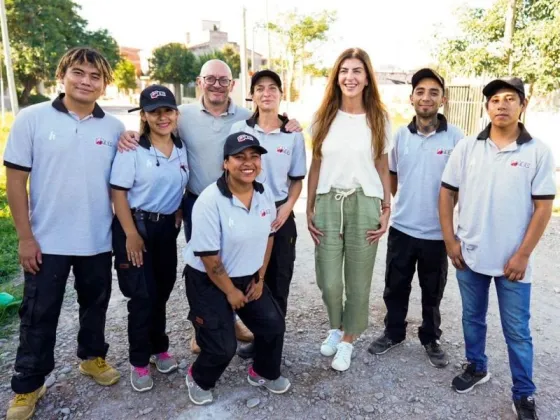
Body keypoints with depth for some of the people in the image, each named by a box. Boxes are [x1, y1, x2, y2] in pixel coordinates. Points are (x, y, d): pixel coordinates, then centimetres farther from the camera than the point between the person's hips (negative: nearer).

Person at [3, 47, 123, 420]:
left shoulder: (115, 128, 1)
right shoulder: (32, 118, -6)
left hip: (99, 240, 2)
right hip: (47, 241, -2)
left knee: (95, 305, 18)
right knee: (39, 315, 10)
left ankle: (93, 357, 42)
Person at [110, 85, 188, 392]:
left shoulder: (181, 148, 3)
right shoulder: (132, 149, -13)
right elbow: (118, 193, -14)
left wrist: (179, 215, 5)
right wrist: (131, 234, -16)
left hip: (167, 227, 5)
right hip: (136, 225, -5)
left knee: (162, 291, 14)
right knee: (143, 295, 0)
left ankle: (159, 348, 33)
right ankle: (139, 361, 18)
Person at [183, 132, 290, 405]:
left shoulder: (265, 195, -6)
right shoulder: (210, 201, -26)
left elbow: (268, 236, 7)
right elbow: (208, 256, -23)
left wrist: (260, 278, 5)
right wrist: (230, 292, -13)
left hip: (248, 277, 6)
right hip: (207, 280, -6)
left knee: (273, 325, 6)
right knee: (223, 345, -6)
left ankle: (263, 373, 35)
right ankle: (199, 380, 28)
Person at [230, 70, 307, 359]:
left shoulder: (293, 135, 0)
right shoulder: (239, 129, 0)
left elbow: (297, 179, 6)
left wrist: (287, 207, -10)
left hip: (279, 215, 0)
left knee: (278, 280, 8)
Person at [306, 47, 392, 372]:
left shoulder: (379, 119, 4)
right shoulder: (324, 118, 6)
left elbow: (383, 168, 7)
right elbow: (316, 166, 8)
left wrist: (387, 209, 0)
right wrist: (309, 210, 4)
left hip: (364, 204, -1)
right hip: (328, 203, 1)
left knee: (358, 280, 6)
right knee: (328, 280, 2)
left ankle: (348, 339, 29)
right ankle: (336, 328, 33)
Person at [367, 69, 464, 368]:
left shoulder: (455, 137, -8)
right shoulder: (400, 135, 1)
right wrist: (401, 202, 9)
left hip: (437, 231, -2)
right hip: (401, 227, 2)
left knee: (432, 291, 15)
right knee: (395, 287, 15)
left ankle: (431, 339, 35)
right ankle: (394, 332, 36)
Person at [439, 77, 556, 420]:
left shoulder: (538, 152, -6)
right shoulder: (467, 147, 0)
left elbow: (543, 207, -6)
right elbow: (447, 193, 3)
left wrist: (523, 254, -10)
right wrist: (450, 240, -3)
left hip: (512, 260, -2)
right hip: (469, 254, 3)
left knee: (517, 331, 8)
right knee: (473, 317, 19)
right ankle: (476, 367, 40)